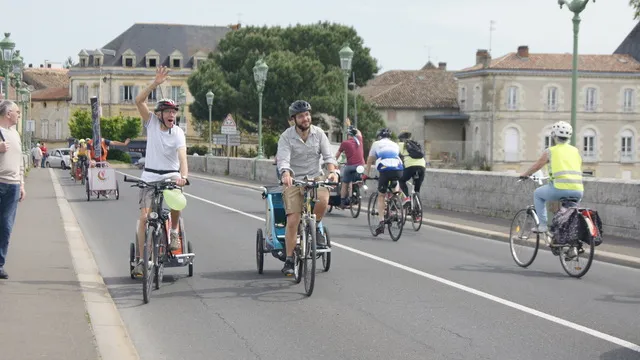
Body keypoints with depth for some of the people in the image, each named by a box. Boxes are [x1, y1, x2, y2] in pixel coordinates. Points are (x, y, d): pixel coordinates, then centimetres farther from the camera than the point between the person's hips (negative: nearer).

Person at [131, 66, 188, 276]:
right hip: (150, 175, 1)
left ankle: (173, 231, 0)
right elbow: (139, 101, -18)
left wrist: (184, 175, -41)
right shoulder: (152, 123, -5)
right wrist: (155, 85, -30)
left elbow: (182, 155, -23)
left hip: (171, 174, -1)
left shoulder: (178, 132, -9)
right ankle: (141, 259, 0)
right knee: (144, 216, -8)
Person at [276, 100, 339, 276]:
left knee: (323, 200, -32)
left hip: (315, 177, 1)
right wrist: (285, 174, -42)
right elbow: (283, 159, -21)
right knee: (292, 221, -10)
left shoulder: (318, 133, -1)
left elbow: (328, 155, -5)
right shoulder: (286, 137, -9)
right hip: (294, 180, -1)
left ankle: (316, 226, 1)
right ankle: (289, 260, 5)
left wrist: (332, 171, -25)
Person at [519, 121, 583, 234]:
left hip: (561, 188, -5)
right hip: (578, 191, 5)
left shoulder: (550, 151, 6)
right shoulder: (576, 151, 19)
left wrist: (524, 174, 37)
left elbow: (536, 166, 18)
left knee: (537, 194, 22)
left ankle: (542, 225, 14)